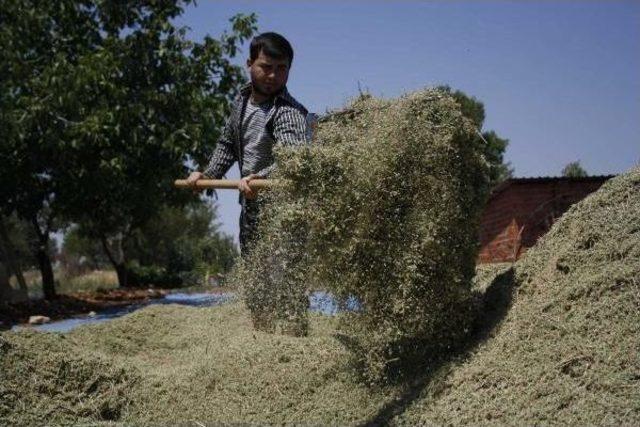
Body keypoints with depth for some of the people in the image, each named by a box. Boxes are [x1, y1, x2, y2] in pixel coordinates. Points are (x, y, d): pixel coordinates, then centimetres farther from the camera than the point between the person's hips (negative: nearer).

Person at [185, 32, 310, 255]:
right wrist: (208, 174, 11)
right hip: (250, 211, 9)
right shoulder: (242, 100, 8)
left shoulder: (290, 112, -19)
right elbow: (228, 144, 22)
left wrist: (260, 178, -49)